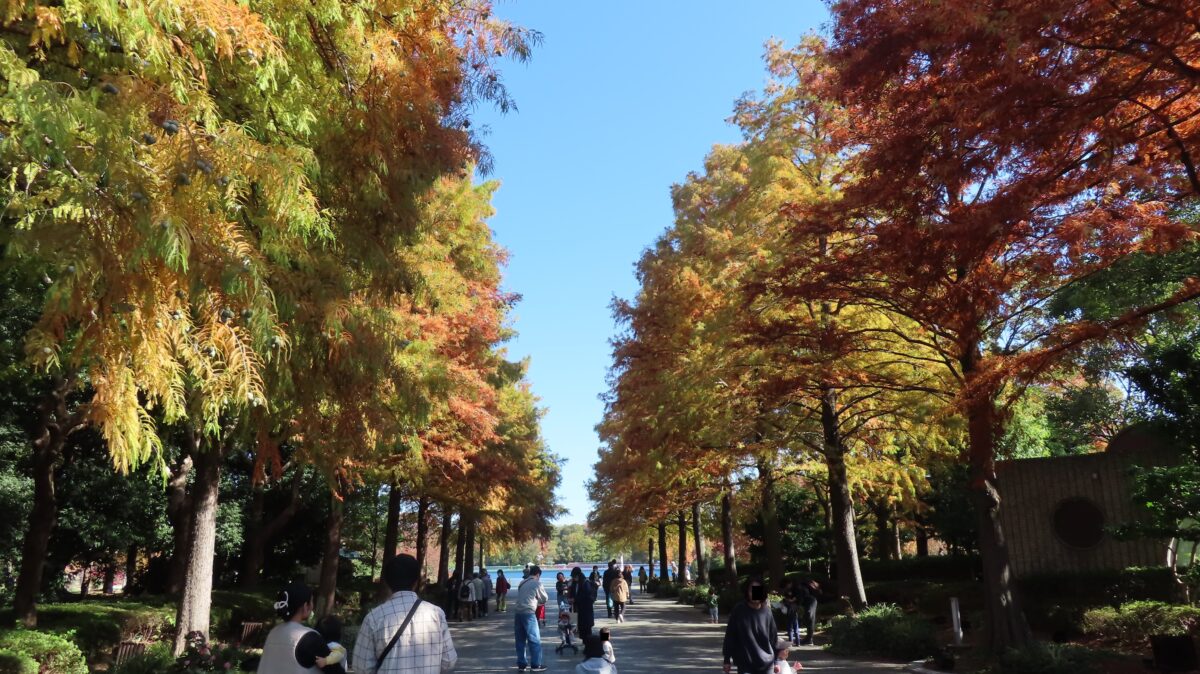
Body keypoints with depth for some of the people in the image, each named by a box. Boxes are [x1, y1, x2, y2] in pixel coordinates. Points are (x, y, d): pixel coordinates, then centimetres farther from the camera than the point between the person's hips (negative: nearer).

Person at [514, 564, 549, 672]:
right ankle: (535, 665, 3)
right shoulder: (537, 583, -2)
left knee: (520, 640, 12)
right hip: (528, 613, -7)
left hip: (518, 612, 7)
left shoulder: (522, 583, 17)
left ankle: (522, 664, 16)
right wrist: (539, 602, 27)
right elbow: (544, 598, 8)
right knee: (534, 640, 1)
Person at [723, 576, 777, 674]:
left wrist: (776, 661, 7)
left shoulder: (766, 612, -2)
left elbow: (773, 636, 6)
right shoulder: (739, 610, -8)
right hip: (745, 664, -2)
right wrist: (727, 659, -2)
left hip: (766, 664, 2)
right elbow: (730, 635, -3)